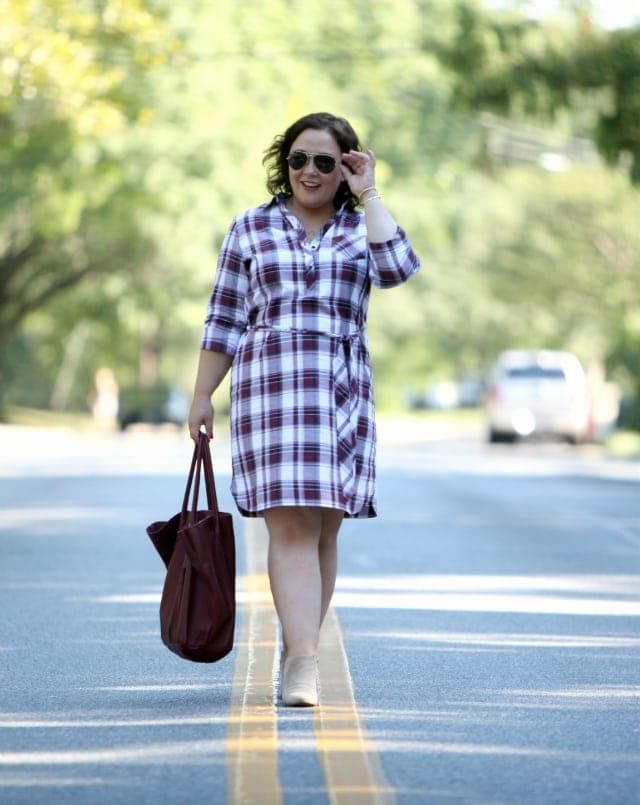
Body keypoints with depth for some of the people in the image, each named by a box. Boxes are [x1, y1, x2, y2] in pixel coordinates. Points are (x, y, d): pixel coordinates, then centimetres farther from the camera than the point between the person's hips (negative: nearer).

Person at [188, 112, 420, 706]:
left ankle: (297, 652, 17)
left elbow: (398, 269, -11)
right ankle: (303, 665, -20)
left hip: (344, 391, 2)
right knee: (291, 525, -13)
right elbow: (224, 320, 11)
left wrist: (368, 194, -4)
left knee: (324, 529, 4)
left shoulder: (362, 227, 12)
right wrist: (202, 396, 6)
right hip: (271, 386, -2)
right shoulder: (252, 229, 11)